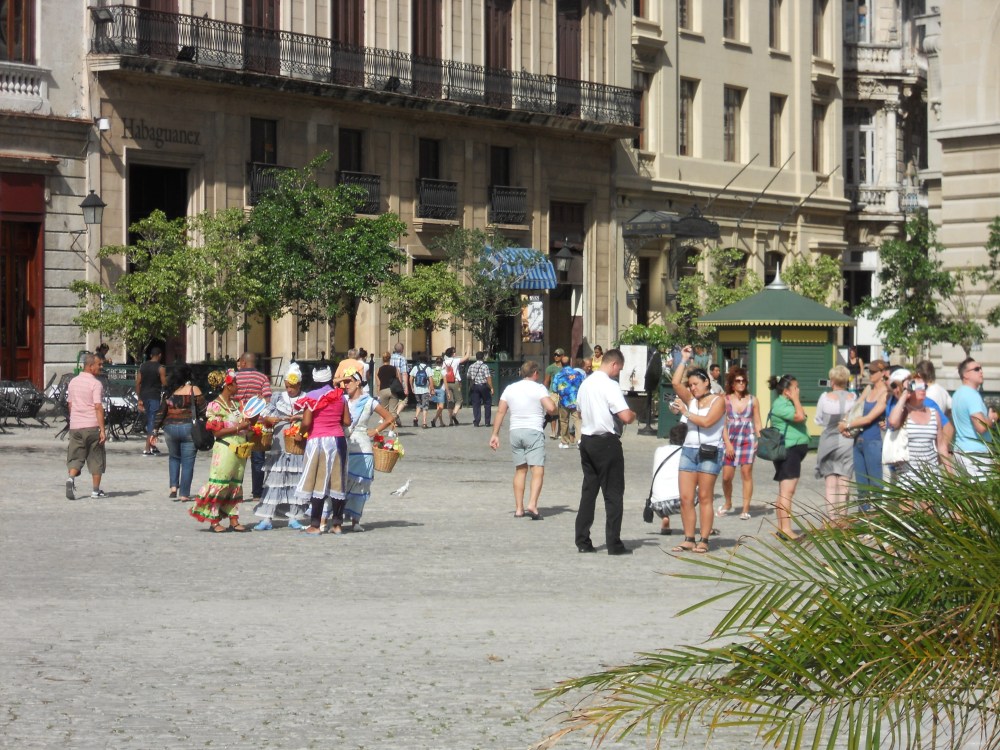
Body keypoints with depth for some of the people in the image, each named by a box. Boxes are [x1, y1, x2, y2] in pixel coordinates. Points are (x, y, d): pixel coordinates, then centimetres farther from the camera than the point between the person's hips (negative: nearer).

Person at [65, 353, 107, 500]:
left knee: (75, 457, 8)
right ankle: (96, 490, 12)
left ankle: (71, 478, -18)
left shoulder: (73, 382, 10)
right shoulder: (96, 384, -11)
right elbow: (98, 408, -17)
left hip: (75, 426, 5)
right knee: (96, 459, 8)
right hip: (92, 426, -5)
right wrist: (102, 430, -18)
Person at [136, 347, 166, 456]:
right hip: (155, 397, -5)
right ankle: (147, 448, -9)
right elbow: (164, 384, -10)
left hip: (144, 396, 5)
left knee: (149, 421, 17)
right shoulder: (160, 368, -7)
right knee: (152, 421, -4)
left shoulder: (142, 366, 8)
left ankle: (152, 446, 23)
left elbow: (137, 383, 7)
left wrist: (139, 399, 11)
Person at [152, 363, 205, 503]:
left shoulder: (170, 392, 5)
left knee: (174, 457, 23)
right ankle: (184, 494, 3)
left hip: (170, 428, 3)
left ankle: (173, 486, 9)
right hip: (189, 428, -3)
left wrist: (155, 431, 10)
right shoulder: (194, 390, -4)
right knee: (187, 462, 4)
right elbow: (202, 410, -4)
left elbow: (160, 412, 5)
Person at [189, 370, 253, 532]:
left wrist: (248, 425, 5)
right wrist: (239, 427, -18)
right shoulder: (216, 406, -8)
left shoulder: (237, 403, 13)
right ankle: (214, 521, -1)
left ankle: (233, 520, 13)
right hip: (225, 449, -8)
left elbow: (244, 422, 26)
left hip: (240, 450, 8)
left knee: (236, 485, 9)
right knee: (220, 484, -6)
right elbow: (217, 431, -14)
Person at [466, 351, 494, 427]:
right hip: (483, 386, -3)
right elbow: (488, 378, -15)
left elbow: (468, 376, 13)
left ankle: (476, 421, 1)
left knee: (476, 404, 7)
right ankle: (487, 421, 8)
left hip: (474, 387, 3)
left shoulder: (471, 366, 4)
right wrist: (491, 387, -11)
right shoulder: (485, 366, -11)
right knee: (487, 403, 10)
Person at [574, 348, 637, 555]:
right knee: (613, 493, -1)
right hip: (606, 442, -7)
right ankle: (614, 544, -1)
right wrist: (633, 415, 0)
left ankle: (582, 541, 11)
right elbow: (626, 417, -21)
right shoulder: (610, 385, -15)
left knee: (588, 490, 12)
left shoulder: (586, 383, 10)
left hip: (587, 440, 7)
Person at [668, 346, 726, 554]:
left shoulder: (718, 401, -1)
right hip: (689, 450, 5)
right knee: (685, 498, -1)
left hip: (710, 452, -5)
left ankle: (704, 540, -1)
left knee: (704, 498, -3)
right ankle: (688, 540, 2)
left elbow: (707, 421, -15)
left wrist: (685, 412, -6)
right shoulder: (690, 400, 14)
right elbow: (676, 382, 2)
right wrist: (684, 360, 7)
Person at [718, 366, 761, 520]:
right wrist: (728, 444, -8)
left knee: (746, 473, -5)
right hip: (731, 440, 0)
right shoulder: (725, 400, 1)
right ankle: (728, 504, 25)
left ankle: (746, 509, -1)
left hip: (748, 440, 0)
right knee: (727, 476, 0)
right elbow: (723, 424, -1)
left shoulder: (752, 400, 6)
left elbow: (757, 423, 9)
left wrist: (759, 440, -5)